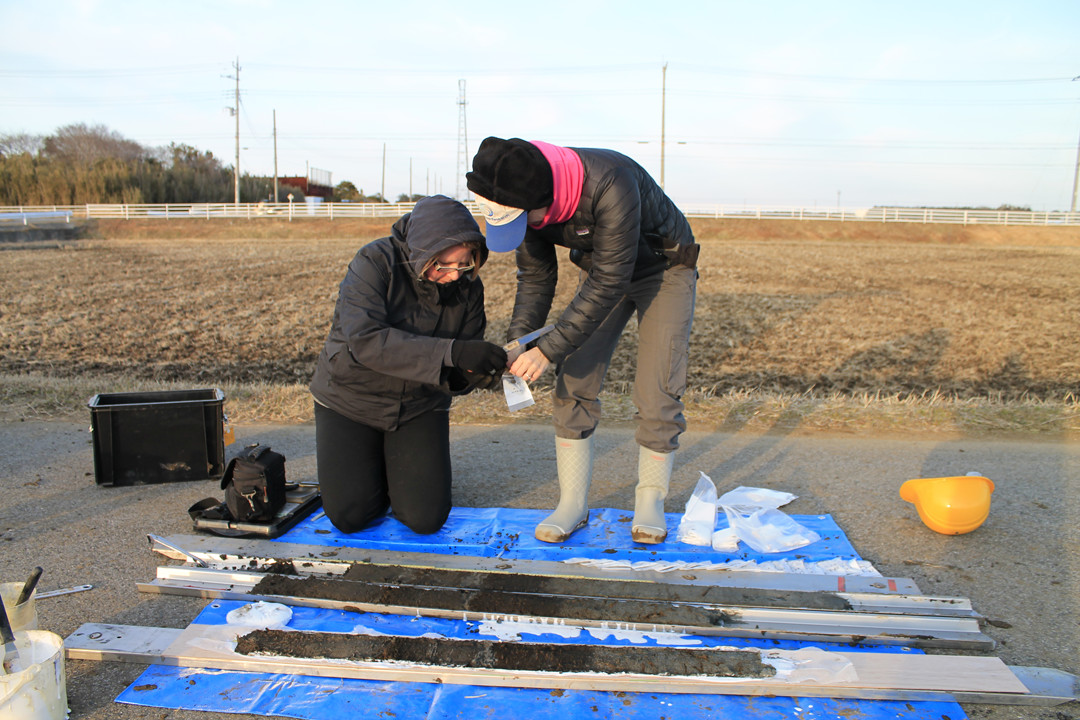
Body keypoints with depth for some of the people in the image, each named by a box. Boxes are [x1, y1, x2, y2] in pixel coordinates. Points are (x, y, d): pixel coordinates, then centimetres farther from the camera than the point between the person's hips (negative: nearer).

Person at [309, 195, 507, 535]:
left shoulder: (468, 287, -11)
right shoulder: (375, 263, -23)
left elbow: (458, 374, -8)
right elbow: (366, 339, -38)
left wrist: (475, 373, -33)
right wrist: (451, 352, -47)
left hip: (419, 405, 3)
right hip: (349, 397, -2)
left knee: (426, 519, -7)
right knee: (350, 516, -5)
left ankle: (403, 465, 24)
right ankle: (353, 463, 26)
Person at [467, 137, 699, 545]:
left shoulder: (609, 185, -39)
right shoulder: (524, 202, -18)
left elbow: (609, 283, -36)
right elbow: (536, 277, -5)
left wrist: (549, 349, -36)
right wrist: (517, 343, -19)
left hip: (666, 270, -5)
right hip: (602, 269, 5)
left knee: (657, 391, -11)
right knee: (573, 381, -5)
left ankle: (650, 502, 8)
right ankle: (572, 504, 5)